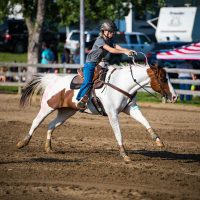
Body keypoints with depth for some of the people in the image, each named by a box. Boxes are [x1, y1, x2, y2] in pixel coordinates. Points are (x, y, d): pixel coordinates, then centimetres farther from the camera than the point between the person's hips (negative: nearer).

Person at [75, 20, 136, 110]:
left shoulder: (110, 40, 7)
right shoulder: (100, 40, -18)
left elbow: (118, 47, -7)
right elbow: (111, 50, -30)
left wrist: (129, 51, -25)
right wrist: (124, 52, -36)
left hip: (100, 64, 9)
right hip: (90, 64, -9)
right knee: (88, 81, -22)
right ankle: (79, 100, -18)